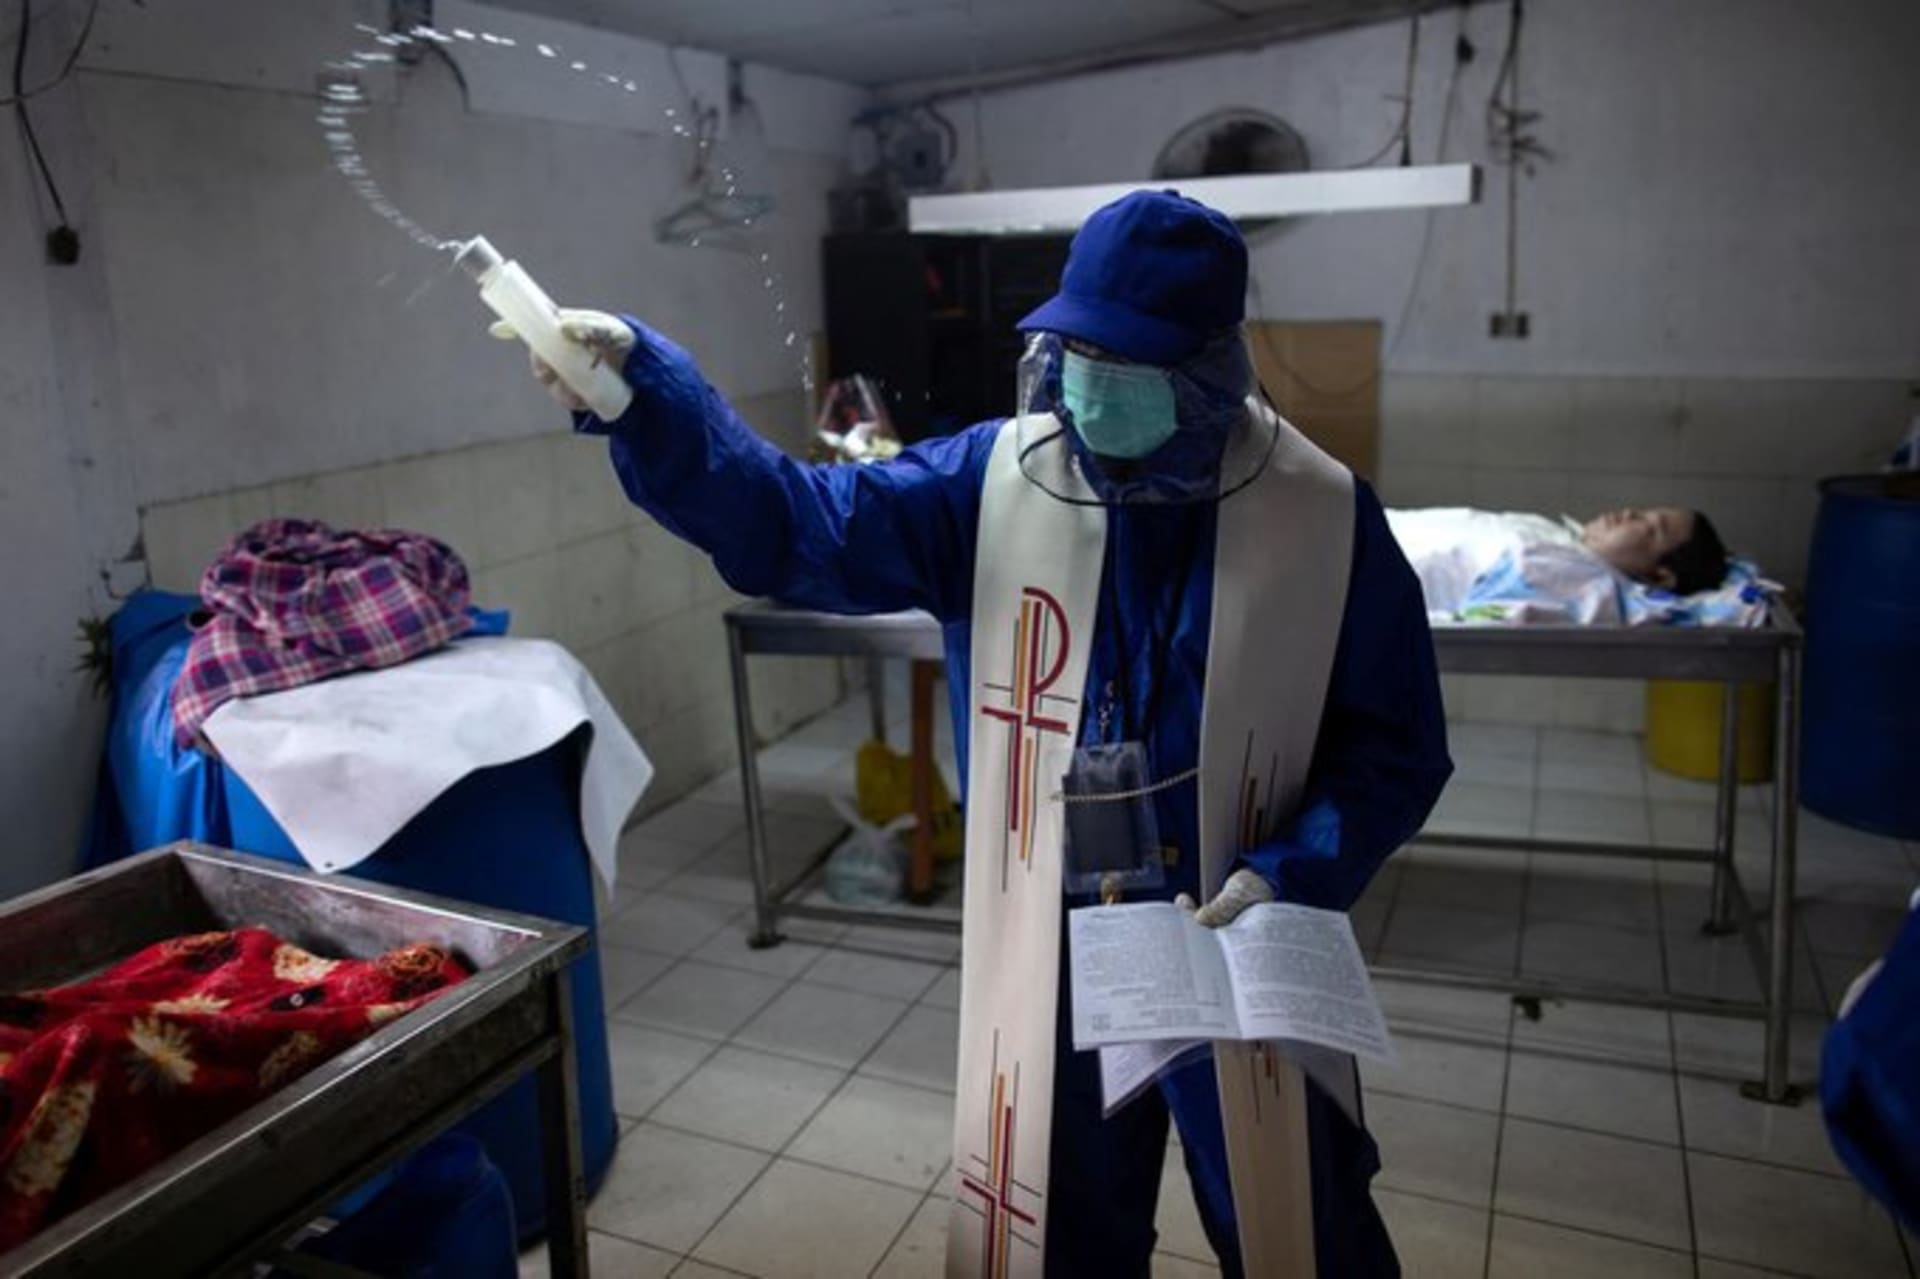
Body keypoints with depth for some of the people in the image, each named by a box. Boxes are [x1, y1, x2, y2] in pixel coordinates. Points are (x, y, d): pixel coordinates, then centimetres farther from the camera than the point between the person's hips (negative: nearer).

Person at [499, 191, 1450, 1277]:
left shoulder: (1324, 517, -13)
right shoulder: (999, 480, -8)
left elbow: (1397, 750, -5)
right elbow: (789, 526, -12)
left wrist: (1293, 873, -19)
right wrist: (637, 386, -24)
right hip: (1052, 955, 2)